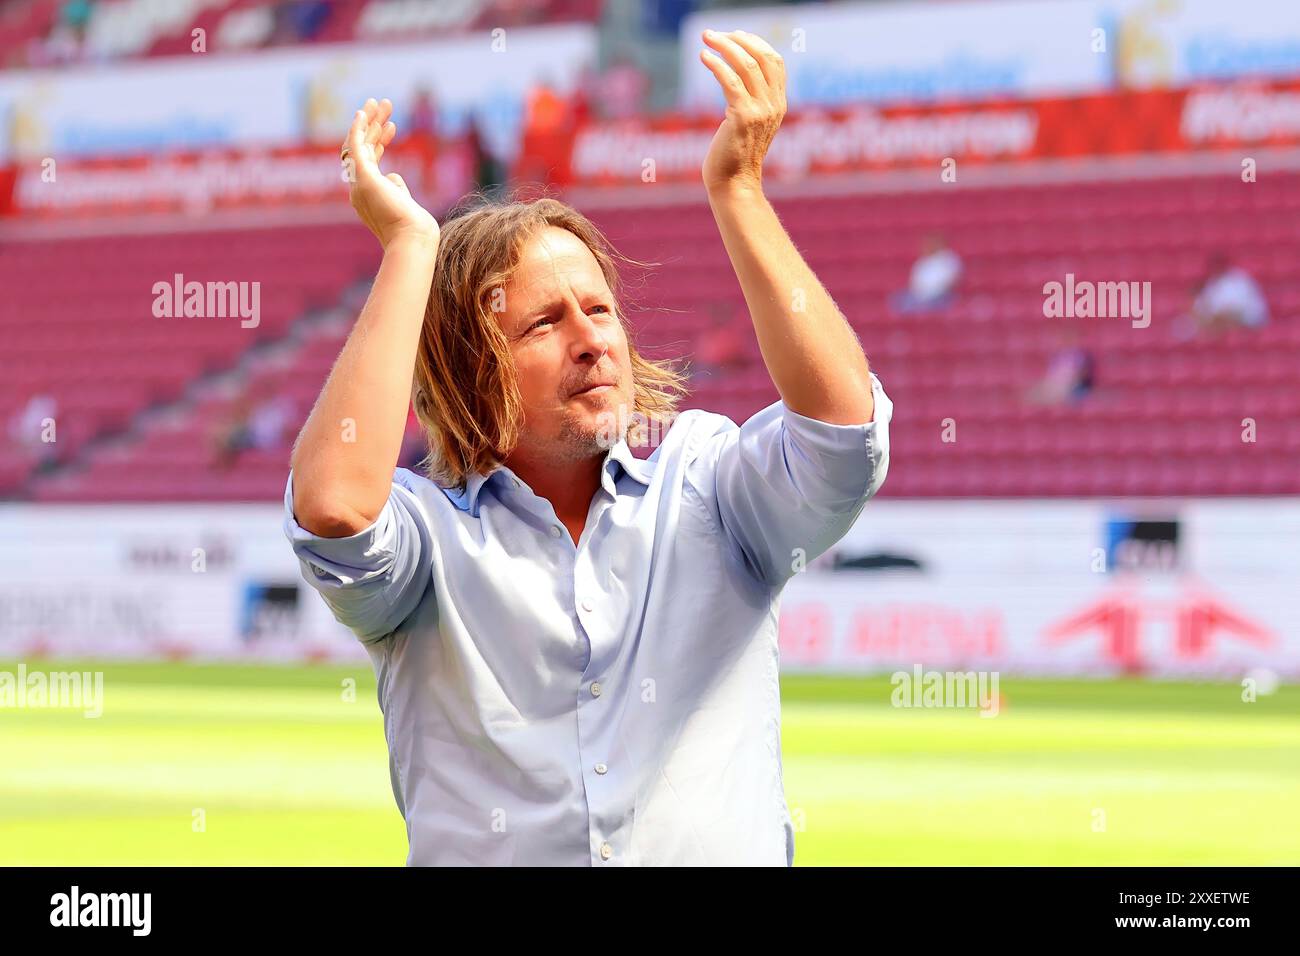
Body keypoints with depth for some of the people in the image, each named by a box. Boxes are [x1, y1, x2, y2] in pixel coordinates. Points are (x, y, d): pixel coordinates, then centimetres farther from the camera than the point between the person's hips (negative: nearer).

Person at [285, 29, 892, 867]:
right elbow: (332, 511, -14)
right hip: (493, 858, -2)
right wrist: (410, 247, -8)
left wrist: (738, 190, -6)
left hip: (726, 852, 2)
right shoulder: (430, 530, 6)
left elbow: (842, 422, -5)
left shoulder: (704, 489, 11)